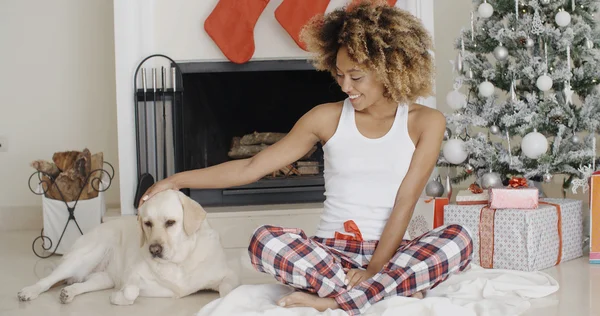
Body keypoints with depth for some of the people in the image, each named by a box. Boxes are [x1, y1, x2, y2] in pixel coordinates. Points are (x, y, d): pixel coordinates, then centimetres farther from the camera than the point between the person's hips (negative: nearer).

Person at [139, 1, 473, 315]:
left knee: (458, 240, -32)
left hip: (392, 251, -1)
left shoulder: (426, 122, -2)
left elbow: (406, 202, -9)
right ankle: (400, 289, -26)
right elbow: (252, 167, 5)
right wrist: (177, 180, 0)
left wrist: (374, 268, -19)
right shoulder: (328, 117, 3)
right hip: (331, 251, 1)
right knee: (264, 241, -29)